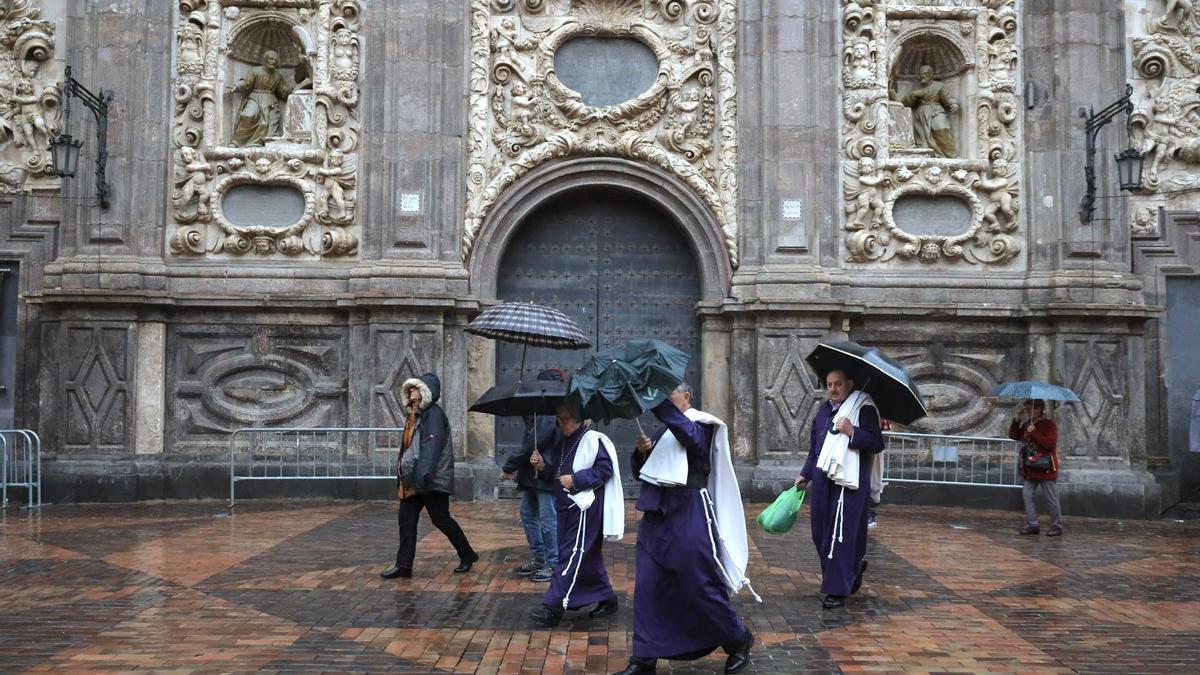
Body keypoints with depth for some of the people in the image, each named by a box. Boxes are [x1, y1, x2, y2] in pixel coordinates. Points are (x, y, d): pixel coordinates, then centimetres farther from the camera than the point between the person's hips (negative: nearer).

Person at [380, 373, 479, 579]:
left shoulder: (433, 413, -12)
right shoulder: (414, 414, 16)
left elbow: (432, 445, -22)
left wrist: (424, 474, -29)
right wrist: (402, 471, 19)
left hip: (431, 481, -9)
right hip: (411, 480, 9)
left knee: (441, 519, -1)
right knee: (406, 521, 5)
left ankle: (467, 555, 16)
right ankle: (403, 565, 8)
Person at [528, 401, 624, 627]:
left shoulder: (593, 441, -10)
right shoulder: (562, 443, 15)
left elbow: (605, 469, -16)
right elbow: (557, 473, 20)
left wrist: (576, 479, -19)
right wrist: (543, 467, -1)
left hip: (586, 507, -9)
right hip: (567, 505, 9)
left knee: (572, 555, -11)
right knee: (589, 556, 14)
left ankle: (553, 608, -14)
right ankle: (607, 599, 25)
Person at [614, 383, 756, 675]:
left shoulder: (700, 425, -4)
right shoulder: (663, 432, 18)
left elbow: (687, 433, -29)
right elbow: (640, 472, 18)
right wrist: (642, 452, -3)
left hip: (688, 517, -7)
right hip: (656, 516, 7)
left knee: (700, 586, -2)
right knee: (647, 588, 3)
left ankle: (739, 641, 19)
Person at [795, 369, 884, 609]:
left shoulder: (864, 409, -6)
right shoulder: (824, 410, 16)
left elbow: (877, 444, -11)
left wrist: (852, 432, -23)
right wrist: (805, 475, 22)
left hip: (848, 482, -7)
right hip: (822, 481, 7)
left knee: (840, 535, -6)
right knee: (820, 533, 11)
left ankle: (837, 591, 1)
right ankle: (855, 567, 33)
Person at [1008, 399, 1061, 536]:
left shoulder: (1049, 425, -12)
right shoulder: (1026, 425, 10)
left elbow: (1050, 444, -23)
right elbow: (1013, 436, 12)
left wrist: (1034, 432, -25)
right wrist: (1016, 421, 0)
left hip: (1046, 468, -7)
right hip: (1031, 469, 7)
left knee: (1051, 499, 1)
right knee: (1027, 495, 3)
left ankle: (1056, 526, 11)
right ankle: (1032, 525, 8)